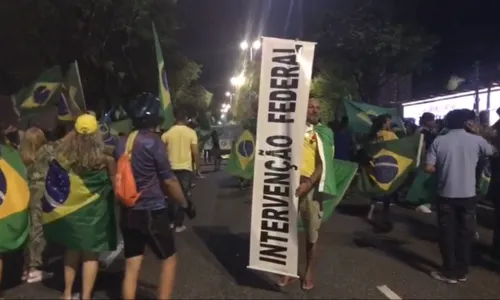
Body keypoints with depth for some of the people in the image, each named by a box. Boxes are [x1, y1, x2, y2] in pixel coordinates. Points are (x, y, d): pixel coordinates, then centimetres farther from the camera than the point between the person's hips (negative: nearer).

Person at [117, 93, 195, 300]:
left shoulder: (121, 143, 5)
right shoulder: (154, 142, -13)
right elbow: (168, 180, -11)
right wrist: (185, 204, 1)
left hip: (128, 213, 6)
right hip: (152, 212, -6)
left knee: (131, 266, 12)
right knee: (169, 260, 11)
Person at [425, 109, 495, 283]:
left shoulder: (439, 141, -5)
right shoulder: (476, 140, -3)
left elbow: (429, 168, -8)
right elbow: (491, 152, 19)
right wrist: (476, 132, 21)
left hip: (446, 195, -1)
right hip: (468, 195, 1)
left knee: (447, 234, 8)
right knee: (465, 233, 13)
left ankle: (450, 272, 14)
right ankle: (462, 271, 22)